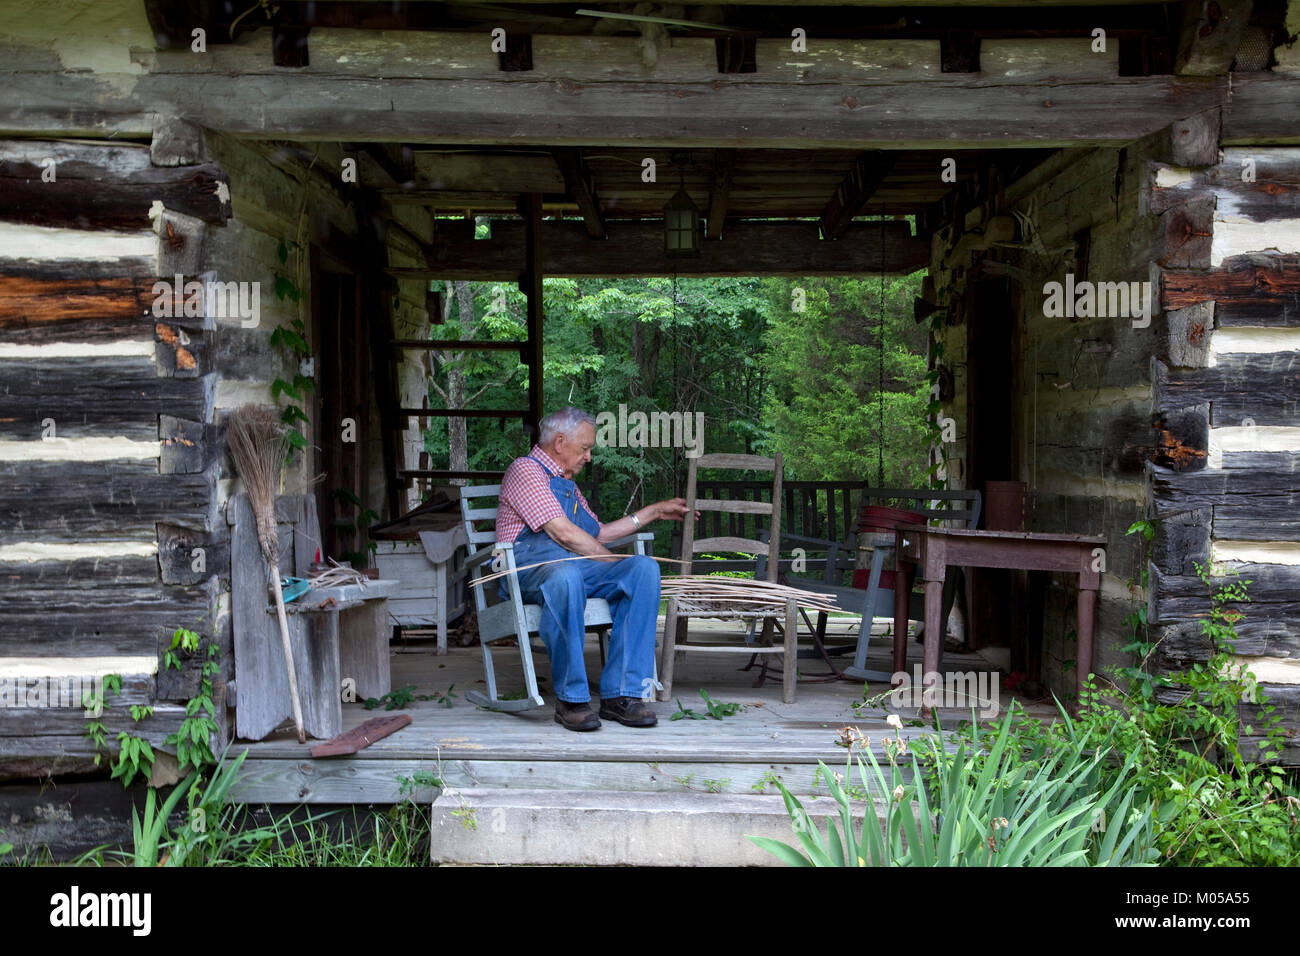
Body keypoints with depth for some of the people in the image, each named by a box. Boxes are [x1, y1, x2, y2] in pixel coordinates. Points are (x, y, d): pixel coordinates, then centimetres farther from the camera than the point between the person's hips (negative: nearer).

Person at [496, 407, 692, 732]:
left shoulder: (567, 484, 31)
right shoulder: (525, 470, 1)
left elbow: (598, 533, 38)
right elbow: (564, 533, -9)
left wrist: (654, 510, 38)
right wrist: (614, 563, -2)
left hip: (575, 567, 8)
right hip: (530, 568, -8)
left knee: (645, 567, -20)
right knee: (566, 574, -43)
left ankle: (622, 694, -26)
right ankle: (571, 699, -31)